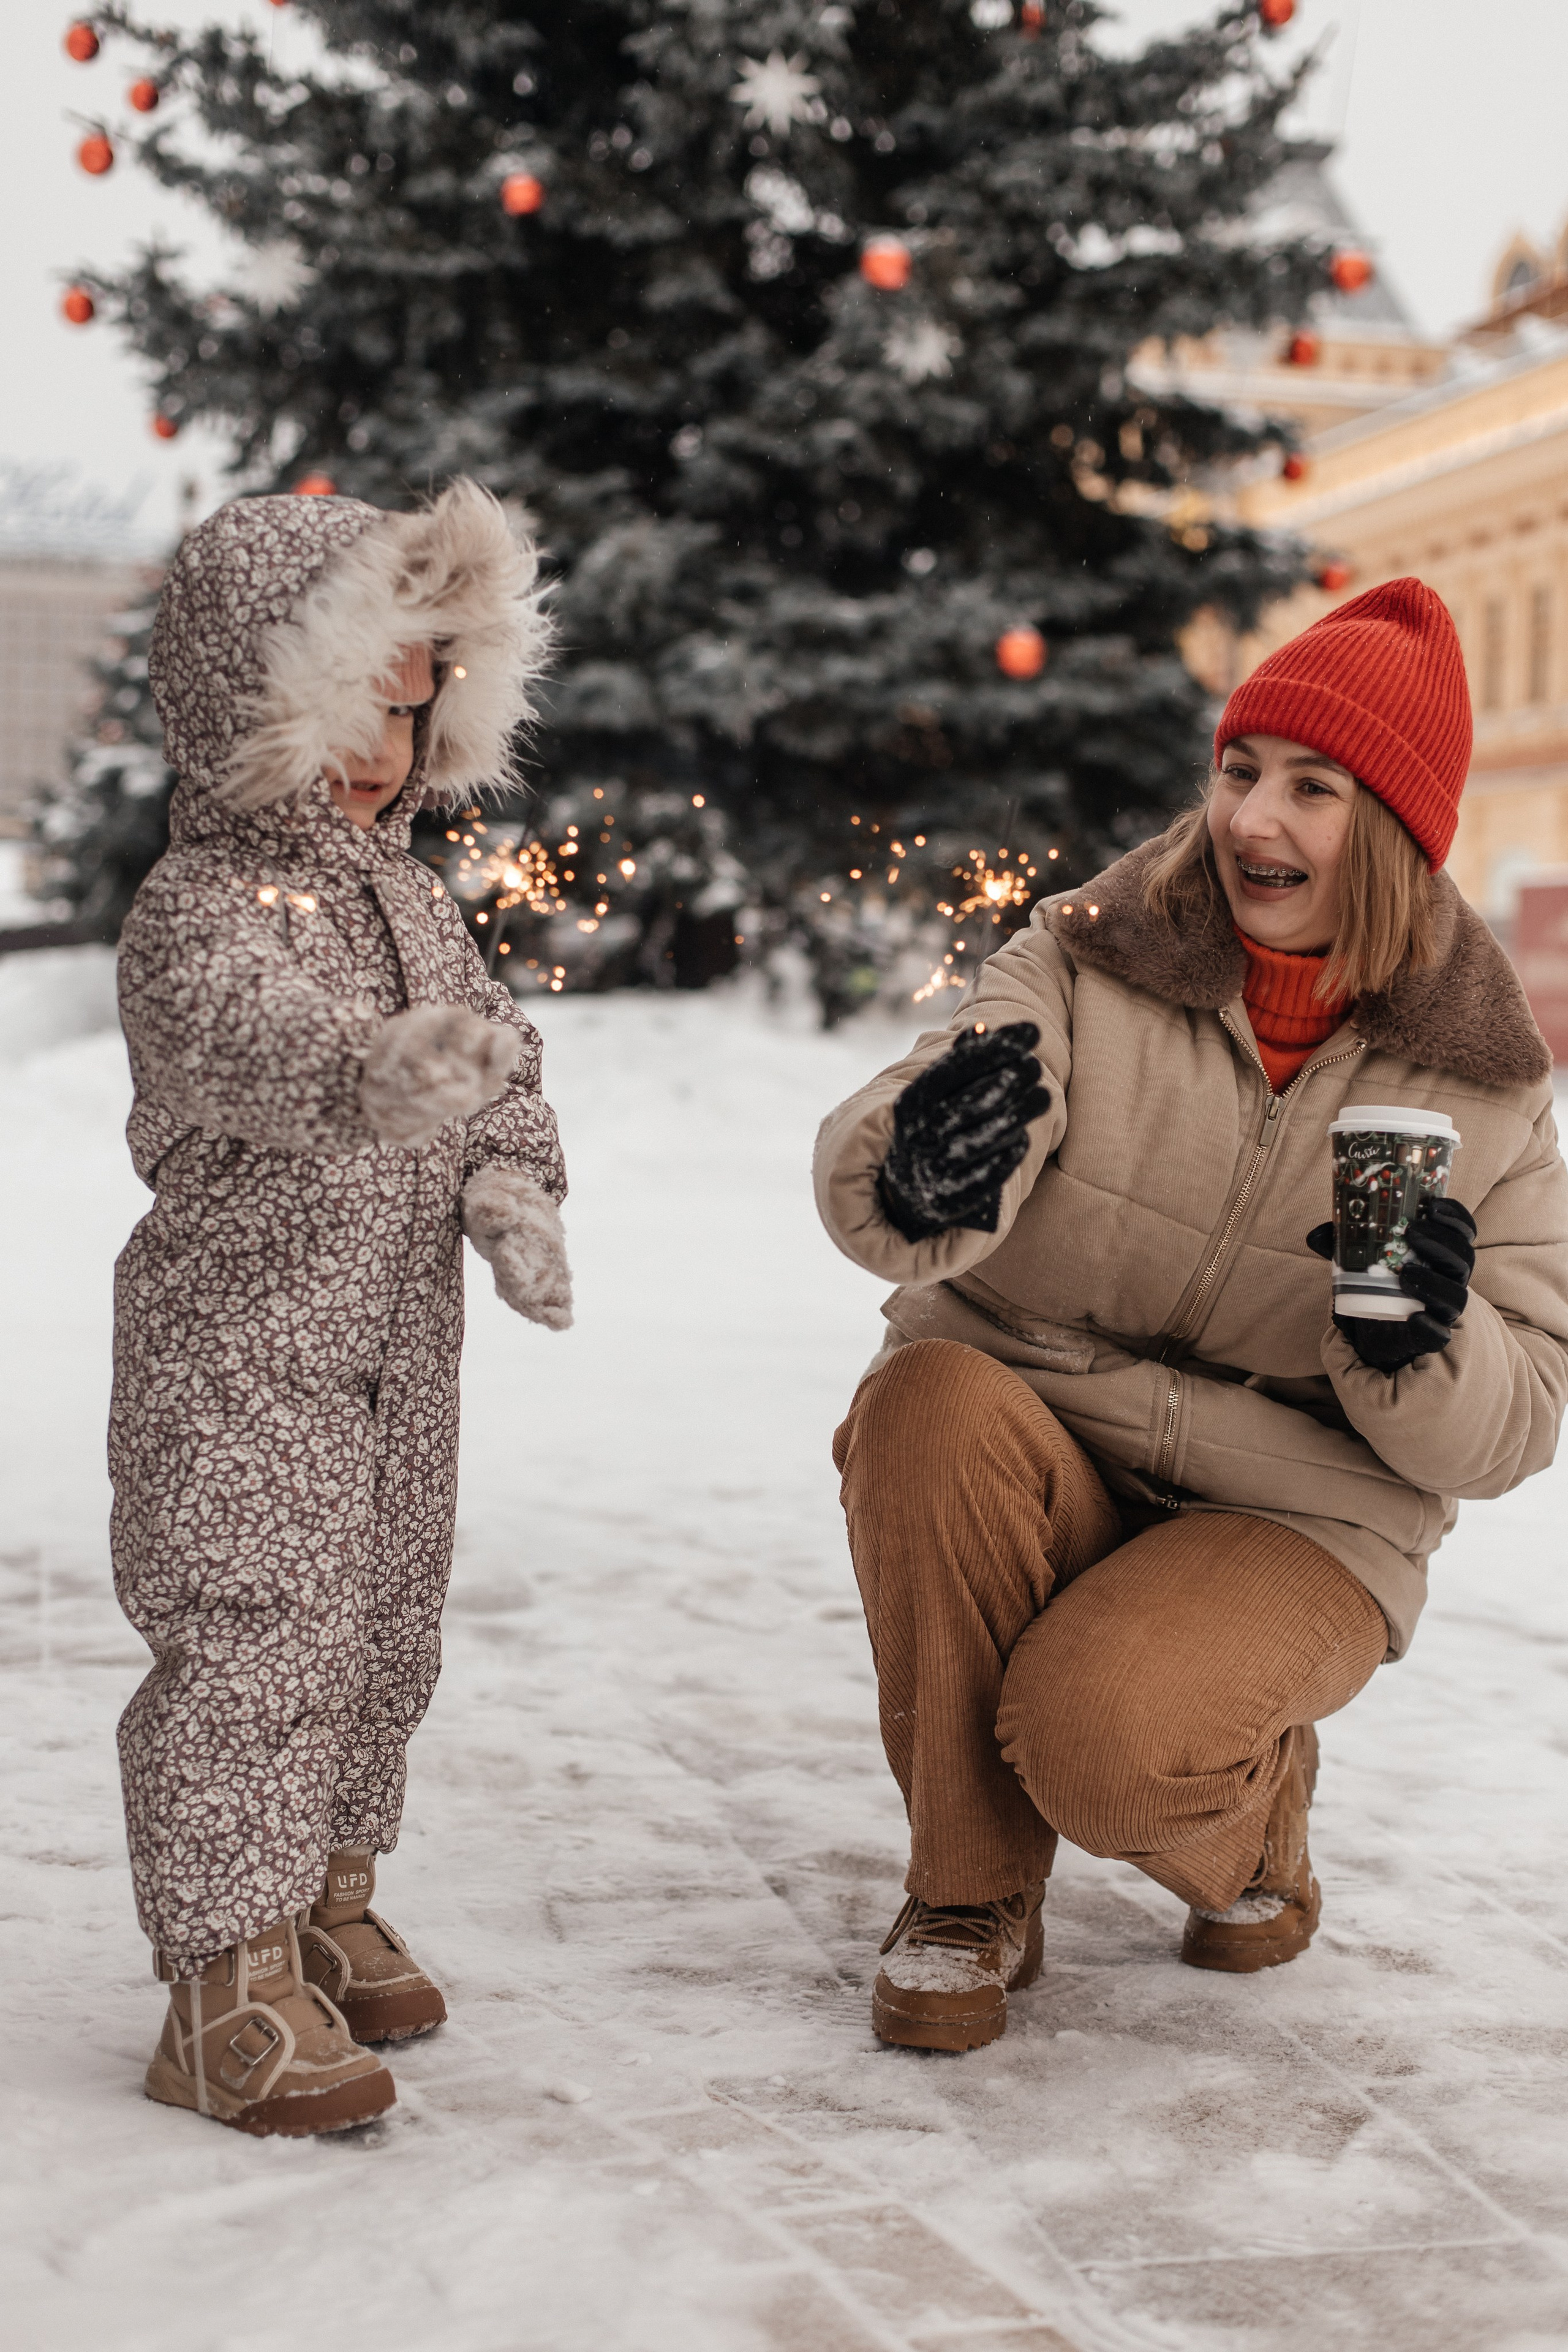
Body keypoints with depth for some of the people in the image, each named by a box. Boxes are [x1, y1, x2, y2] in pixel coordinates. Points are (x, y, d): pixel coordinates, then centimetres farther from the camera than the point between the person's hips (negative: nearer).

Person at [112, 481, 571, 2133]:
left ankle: (328, 1906, 34)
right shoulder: (196, 909, -15)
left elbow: (500, 1059, 17)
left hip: (397, 1348, 8)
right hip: (239, 1353, -8)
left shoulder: (409, 897, 12)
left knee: (382, 1629, 16)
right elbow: (245, 1039, -36)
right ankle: (229, 1986, 2)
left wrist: (511, 1191, -3)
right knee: (250, 1646, -7)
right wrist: (376, 1076, -57)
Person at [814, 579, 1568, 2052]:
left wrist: (1423, 1342, -24)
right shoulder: (1085, 962, -5)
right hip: (1023, 1459, 2)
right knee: (926, 1406, -33)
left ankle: (1254, 1827, 9)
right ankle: (969, 1896, -11)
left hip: (1285, 1522, -1)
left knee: (1105, 1737, -32)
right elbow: (860, 1195, -21)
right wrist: (921, 1179, -46)